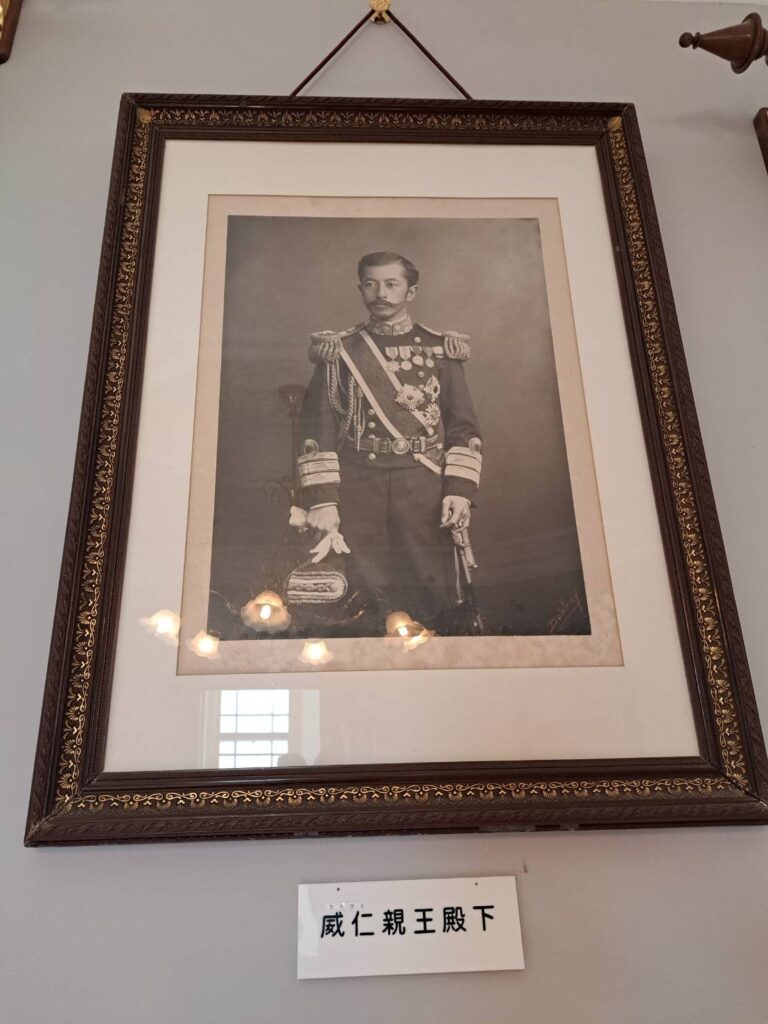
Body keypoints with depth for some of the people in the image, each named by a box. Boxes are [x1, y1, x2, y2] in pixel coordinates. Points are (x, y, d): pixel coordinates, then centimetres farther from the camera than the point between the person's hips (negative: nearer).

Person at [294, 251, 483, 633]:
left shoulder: (441, 349, 10)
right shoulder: (339, 351, 7)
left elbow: (463, 427, 7)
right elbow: (316, 429, 2)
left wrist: (460, 489, -6)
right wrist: (321, 500, -8)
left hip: (424, 489, 1)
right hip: (357, 487, 0)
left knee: (432, 594, 2)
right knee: (364, 601, 3)